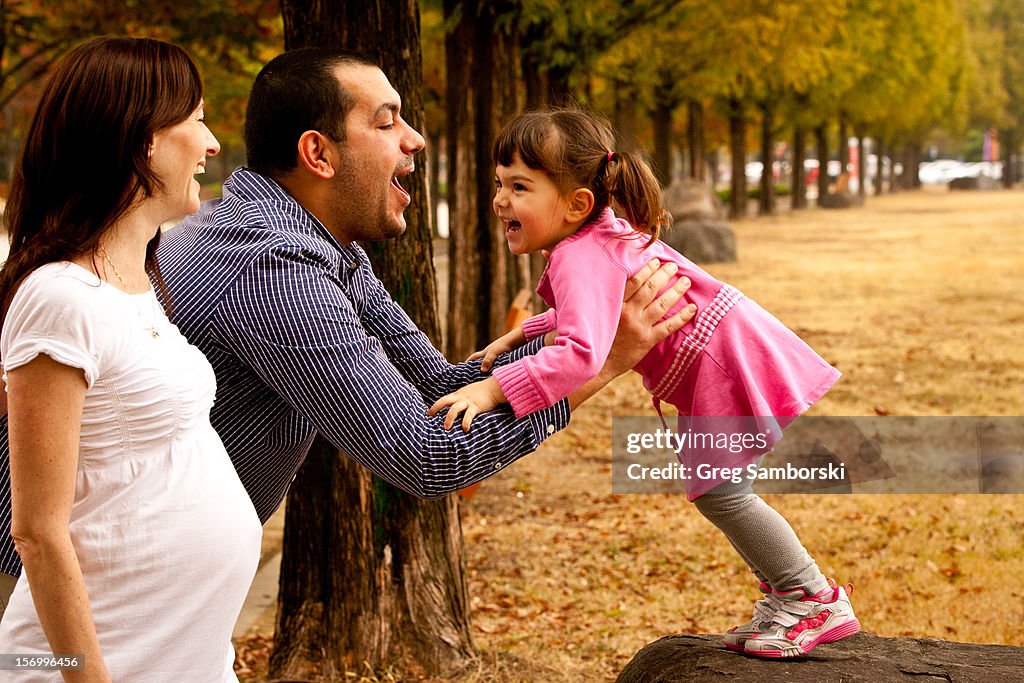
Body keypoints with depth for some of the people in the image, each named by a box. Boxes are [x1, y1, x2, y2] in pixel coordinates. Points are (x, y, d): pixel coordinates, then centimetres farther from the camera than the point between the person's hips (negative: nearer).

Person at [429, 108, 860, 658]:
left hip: (729, 366, -11)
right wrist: (519, 336, 16)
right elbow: (590, 312, 25)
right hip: (715, 366, 11)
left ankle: (817, 602, 6)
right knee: (711, 488, 18)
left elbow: (582, 354, -43)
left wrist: (494, 390, -47)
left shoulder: (581, 258, -27)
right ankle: (786, 596, 29)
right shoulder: (598, 236, 6)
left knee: (719, 491, -7)